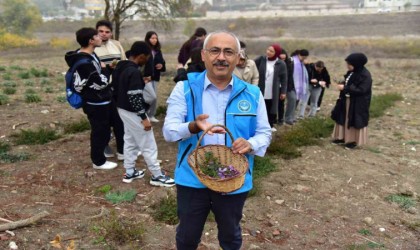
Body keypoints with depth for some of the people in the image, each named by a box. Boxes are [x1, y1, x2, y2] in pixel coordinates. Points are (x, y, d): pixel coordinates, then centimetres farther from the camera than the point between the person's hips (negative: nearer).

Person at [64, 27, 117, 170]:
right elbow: (100, 82, -26)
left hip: (99, 101, 10)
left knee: (102, 130, 25)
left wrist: (106, 69, 5)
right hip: (96, 103, -10)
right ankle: (98, 161, 19)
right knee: (100, 132, 4)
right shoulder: (84, 62, -27)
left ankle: (100, 153, 45)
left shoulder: (89, 55, 7)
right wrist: (107, 71, -10)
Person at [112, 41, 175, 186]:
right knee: (149, 145, 1)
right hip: (133, 113, -10)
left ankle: (129, 172, 29)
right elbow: (135, 98, -27)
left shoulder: (121, 67, 6)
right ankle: (157, 176, 10)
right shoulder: (134, 72, -25)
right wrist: (144, 118, -22)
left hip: (123, 109, 10)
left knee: (130, 142, 20)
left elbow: (118, 88, 15)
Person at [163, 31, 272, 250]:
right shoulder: (185, 88, -7)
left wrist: (250, 144, -21)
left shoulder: (252, 94, -3)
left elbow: (264, 133, 3)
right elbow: (169, 131, -13)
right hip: (192, 179, -1)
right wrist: (193, 126, -34)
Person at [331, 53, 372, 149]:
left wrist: (344, 88, -25)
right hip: (346, 100, 8)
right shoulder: (351, 72, 4)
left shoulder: (365, 75, -21)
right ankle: (342, 137, 28)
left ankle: (354, 141, 17)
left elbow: (361, 90, -26)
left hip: (357, 103, -8)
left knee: (355, 121, 3)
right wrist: (342, 84, -6)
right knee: (343, 119, 14)